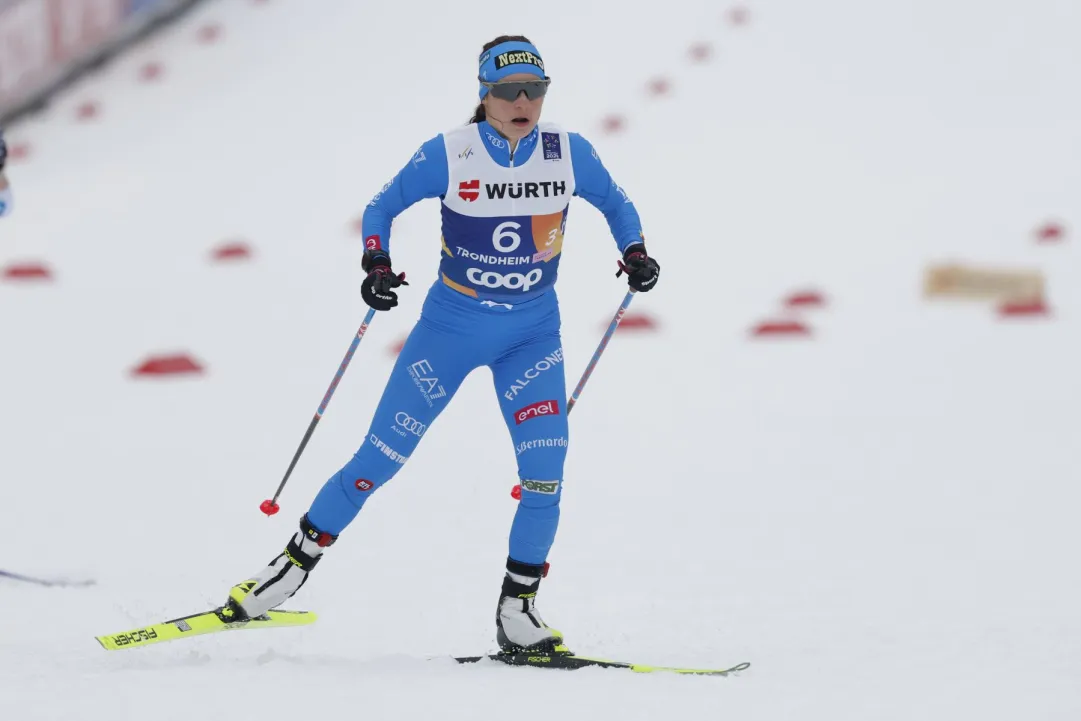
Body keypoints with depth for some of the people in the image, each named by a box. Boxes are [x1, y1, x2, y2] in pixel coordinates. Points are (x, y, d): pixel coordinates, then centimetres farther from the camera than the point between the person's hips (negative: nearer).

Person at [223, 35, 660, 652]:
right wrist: (376, 264, -17)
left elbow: (616, 204, 11)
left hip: (533, 335, 2)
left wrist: (636, 254, -8)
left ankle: (517, 610, 3)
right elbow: (382, 207, 0)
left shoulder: (570, 154, -8)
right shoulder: (448, 155, -13)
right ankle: (296, 564, 15)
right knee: (381, 459, -1)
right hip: (451, 325, -2)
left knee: (545, 473, -12)